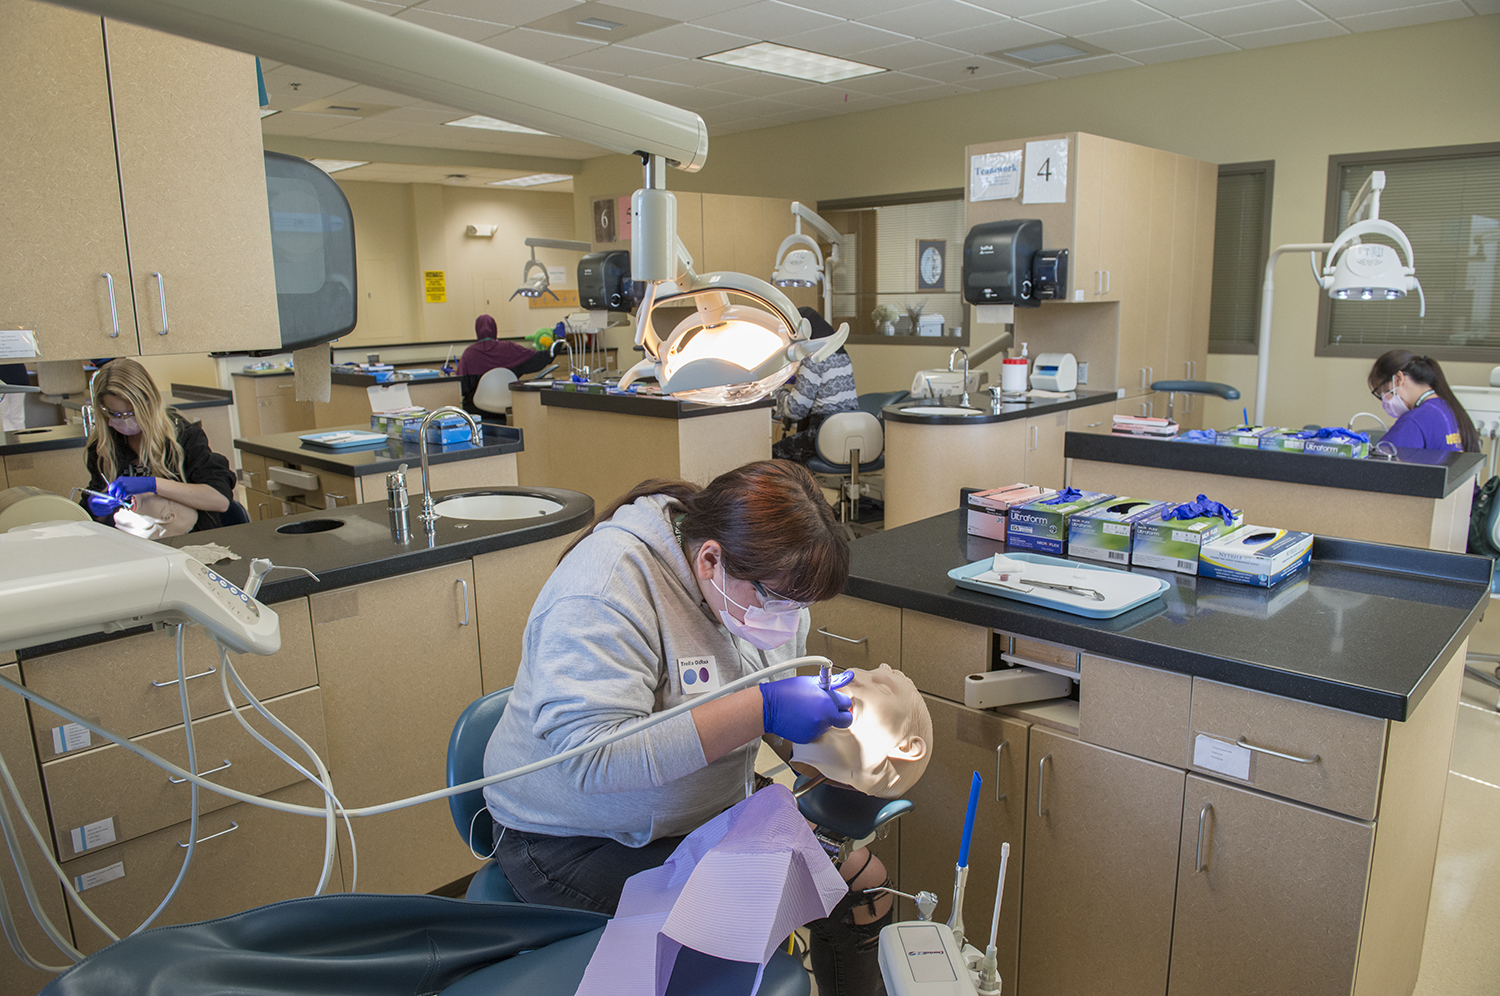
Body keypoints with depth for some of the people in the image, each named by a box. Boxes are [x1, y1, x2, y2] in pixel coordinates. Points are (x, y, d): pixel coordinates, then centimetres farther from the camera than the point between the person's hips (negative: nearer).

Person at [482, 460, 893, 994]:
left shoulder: (773, 581, -4)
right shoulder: (607, 587, -29)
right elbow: (590, 756, -36)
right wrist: (760, 710, -38)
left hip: (710, 816, 7)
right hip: (579, 844, -7)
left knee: (864, 877, 3)